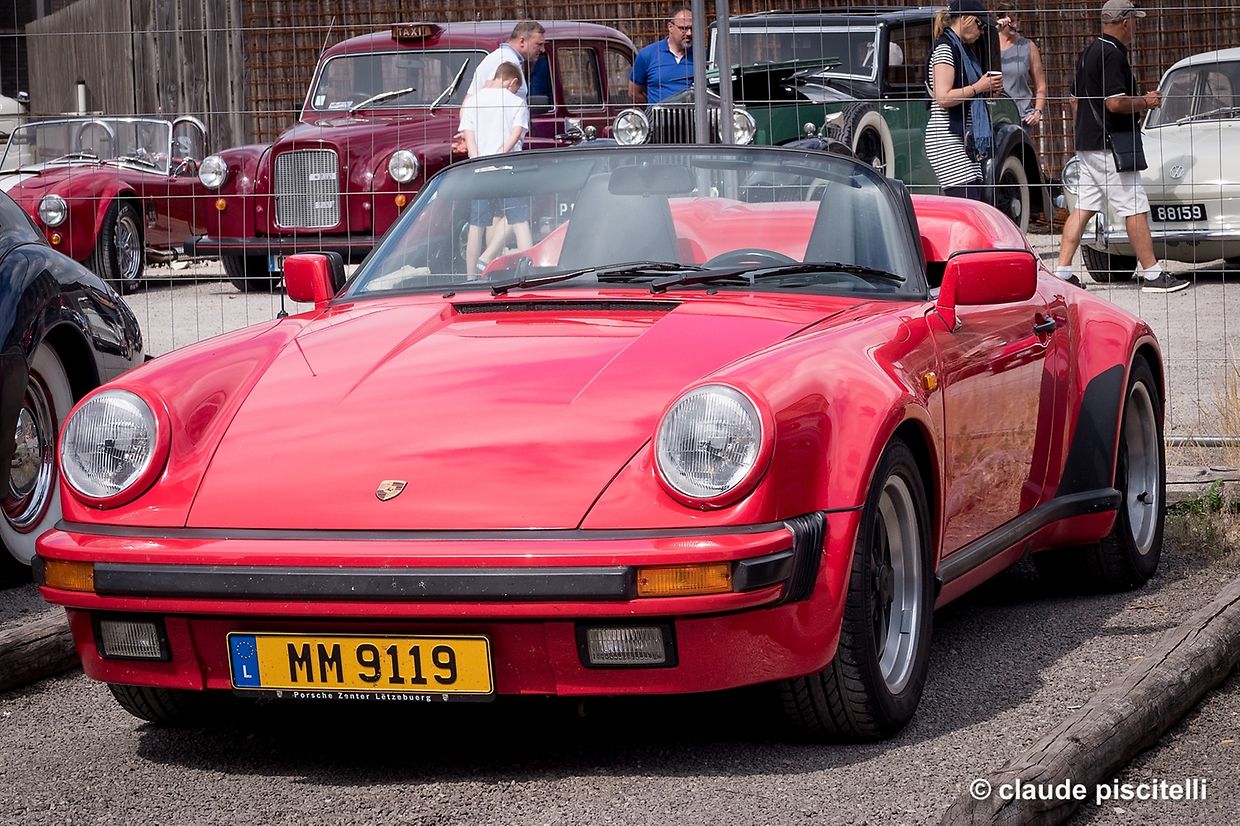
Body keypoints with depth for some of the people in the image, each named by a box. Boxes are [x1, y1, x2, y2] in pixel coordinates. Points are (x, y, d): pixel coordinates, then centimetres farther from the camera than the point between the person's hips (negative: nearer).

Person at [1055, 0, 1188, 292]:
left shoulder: (1089, 52, 15)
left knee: (1083, 209, 9)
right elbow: (1115, 102, -24)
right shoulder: (1112, 55, -16)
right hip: (1110, 145, -10)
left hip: (1086, 144, 10)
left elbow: (1075, 100, 22)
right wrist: (1146, 102, -9)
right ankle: (1152, 274, -3)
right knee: (1136, 210, -5)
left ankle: (1063, 272, 7)